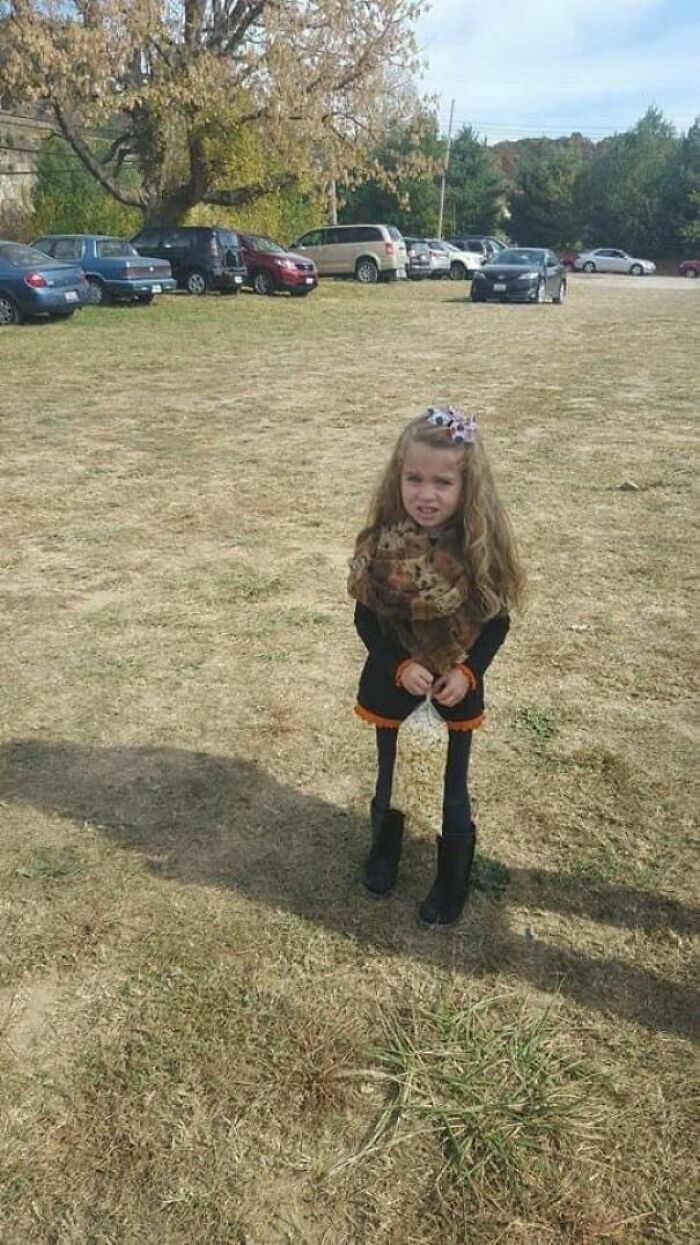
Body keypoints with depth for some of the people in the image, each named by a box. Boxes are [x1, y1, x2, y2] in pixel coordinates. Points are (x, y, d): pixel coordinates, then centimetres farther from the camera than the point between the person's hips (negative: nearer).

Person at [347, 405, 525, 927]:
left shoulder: (483, 544, -19)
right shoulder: (382, 541, -19)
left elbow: (498, 620, -8)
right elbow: (365, 618, -10)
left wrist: (468, 671, -19)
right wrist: (401, 666, -20)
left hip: (459, 678, 0)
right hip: (394, 675, 1)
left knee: (455, 786, 16)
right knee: (390, 773, 22)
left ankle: (455, 872, 37)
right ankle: (386, 840, 49)